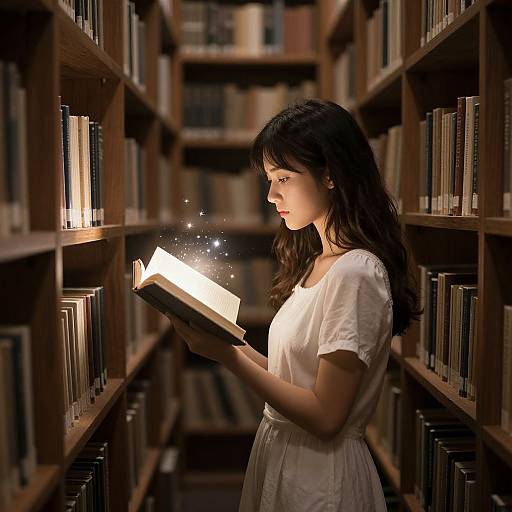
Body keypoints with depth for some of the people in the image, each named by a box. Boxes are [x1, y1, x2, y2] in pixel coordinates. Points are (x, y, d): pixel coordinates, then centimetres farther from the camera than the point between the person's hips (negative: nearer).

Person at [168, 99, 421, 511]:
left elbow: (326, 416, -22)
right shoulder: (318, 263, 6)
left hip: (320, 478, -8)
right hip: (283, 456, 8)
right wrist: (239, 349, -7)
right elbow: (297, 375, 4)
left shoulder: (355, 274, -21)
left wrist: (230, 357, -20)